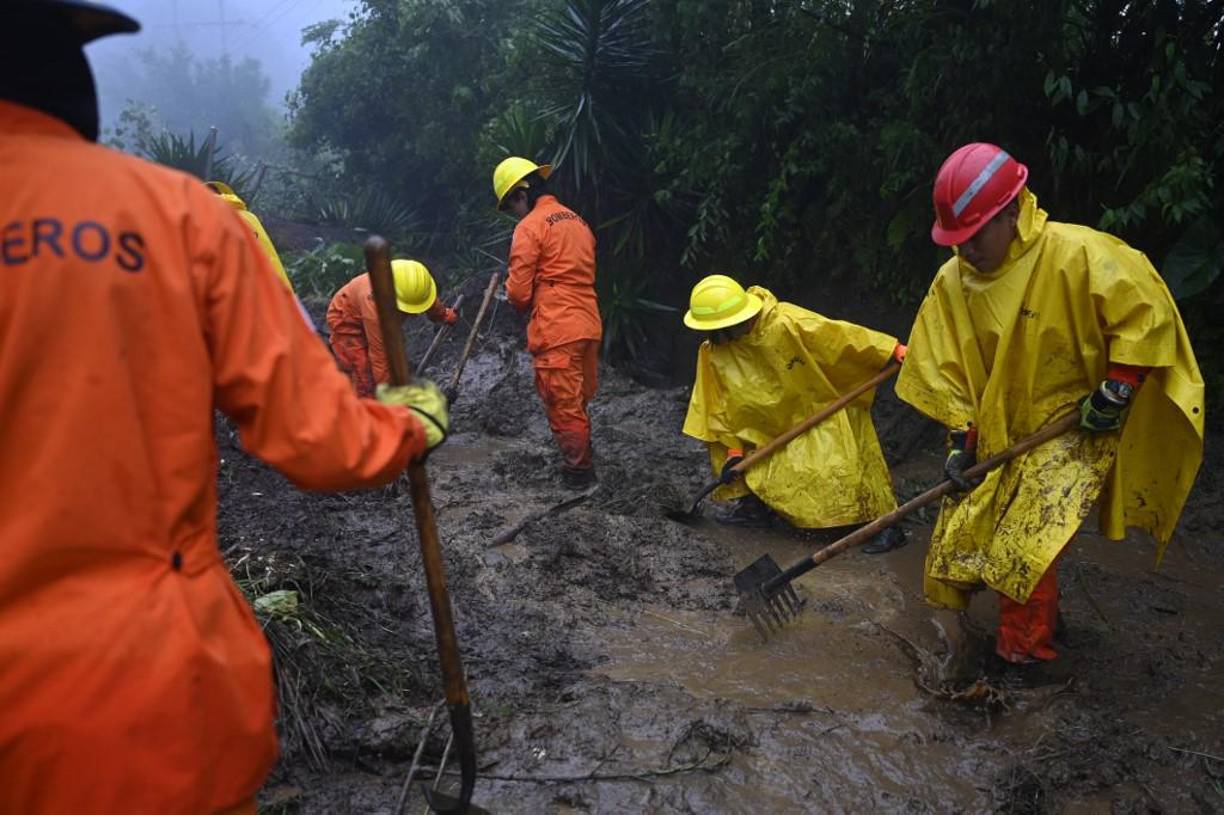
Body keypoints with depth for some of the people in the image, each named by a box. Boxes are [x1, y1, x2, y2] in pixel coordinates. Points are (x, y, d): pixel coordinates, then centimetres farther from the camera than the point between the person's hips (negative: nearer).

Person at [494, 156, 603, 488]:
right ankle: (582, 462, 28)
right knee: (578, 401, 18)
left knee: (563, 405, 2)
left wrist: (522, 302, 13)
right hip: (588, 324, 8)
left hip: (556, 331, -8)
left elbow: (518, 292, -10)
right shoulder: (577, 220, 16)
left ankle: (578, 471, 10)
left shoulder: (530, 227, -8)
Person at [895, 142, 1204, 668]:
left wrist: (1116, 391, -17)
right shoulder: (951, 281, -4)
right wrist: (961, 440, -6)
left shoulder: (1078, 255, -20)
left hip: (1072, 430, -6)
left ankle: (1025, 654, 5)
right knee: (958, 539, 5)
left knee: (1026, 545, -14)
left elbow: (1147, 311, -16)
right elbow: (946, 367, 0)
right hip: (997, 435, 6)